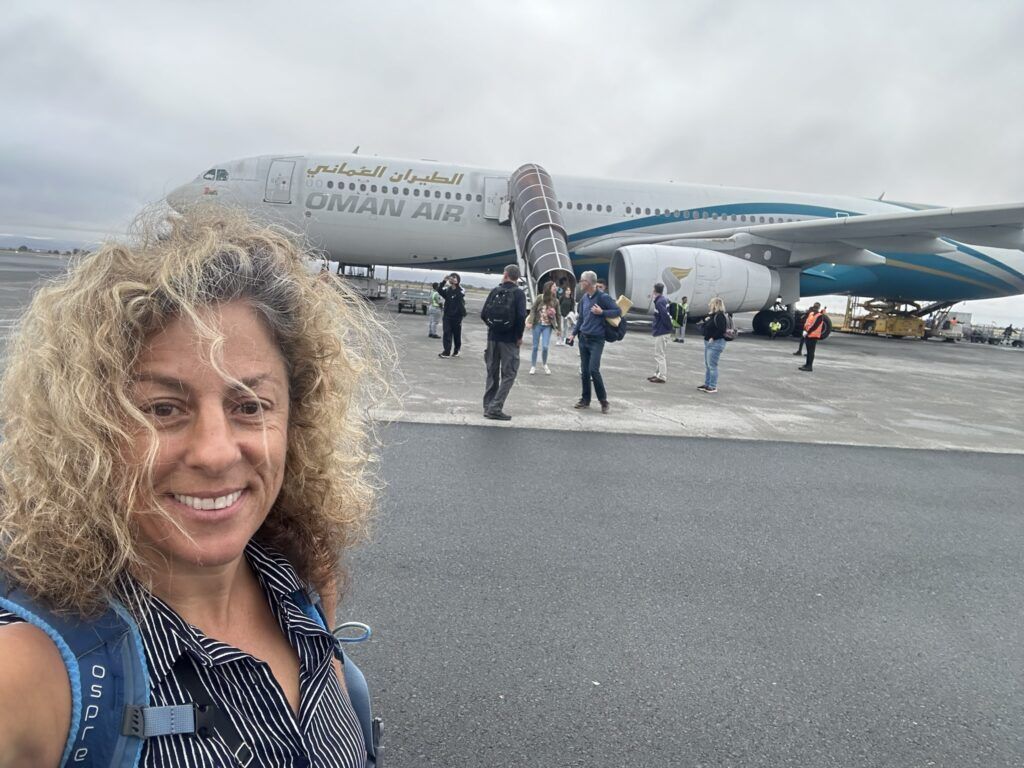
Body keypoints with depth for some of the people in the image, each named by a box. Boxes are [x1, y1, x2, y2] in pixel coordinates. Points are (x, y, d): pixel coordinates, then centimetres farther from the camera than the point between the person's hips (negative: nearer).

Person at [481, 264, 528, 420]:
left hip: (493, 337, 4)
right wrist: (519, 336, -6)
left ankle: (488, 406, 18)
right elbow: (521, 316, -18)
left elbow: (483, 314, 1)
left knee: (492, 373, 15)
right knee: (508, 374, 2)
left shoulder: (494, 291, 4)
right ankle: (495, 407, -7)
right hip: (509, 339, -4)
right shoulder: (519, 293, -7)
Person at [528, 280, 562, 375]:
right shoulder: (540, 297, -7)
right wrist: (531, 322, -14)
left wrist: (559, 328, 7)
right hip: (538, 324, -1)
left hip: (548, 326, 1)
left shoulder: (555, 300, 1)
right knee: (535, 347, 4)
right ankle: (533, 366, 17)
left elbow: (558, 314, 7)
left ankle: (545, 365, 18)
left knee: (545, 346, -8)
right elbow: (533, 309, -4)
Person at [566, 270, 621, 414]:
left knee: (593, 370, -13)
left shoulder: (603, 297, -10)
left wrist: (602, 312, -19)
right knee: (584, 371, 8)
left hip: (596, 340, -6)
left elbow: (618, 311, -8)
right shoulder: (584, 298, 8)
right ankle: (585, 399, 18)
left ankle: (603, 400, 0)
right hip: (583, 338, 6)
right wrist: (574, 334, 16)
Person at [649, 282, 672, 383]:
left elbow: (665, 316, -23)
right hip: (664, 331, 10)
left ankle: (662, 377, -2)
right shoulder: (665, 300, 9)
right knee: (661, 354, 17)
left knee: (659, 355, -4)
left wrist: (668, 327, -9)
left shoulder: (659, 302, -18)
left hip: (661, 332, -10)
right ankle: (659, 374, 26)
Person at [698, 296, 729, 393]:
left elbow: (721, 329, -24)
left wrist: (713, 338, -22)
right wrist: (703, 323, 1)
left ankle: (713, 386, -2)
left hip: (716, 343, -10)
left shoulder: (720, 316, -15)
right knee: (707, 365, 15)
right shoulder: (711, 315, 15)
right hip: (708, 342, 10)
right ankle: (707, 384, 24)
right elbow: (705, 329, 19)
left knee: (712, 365, -7)